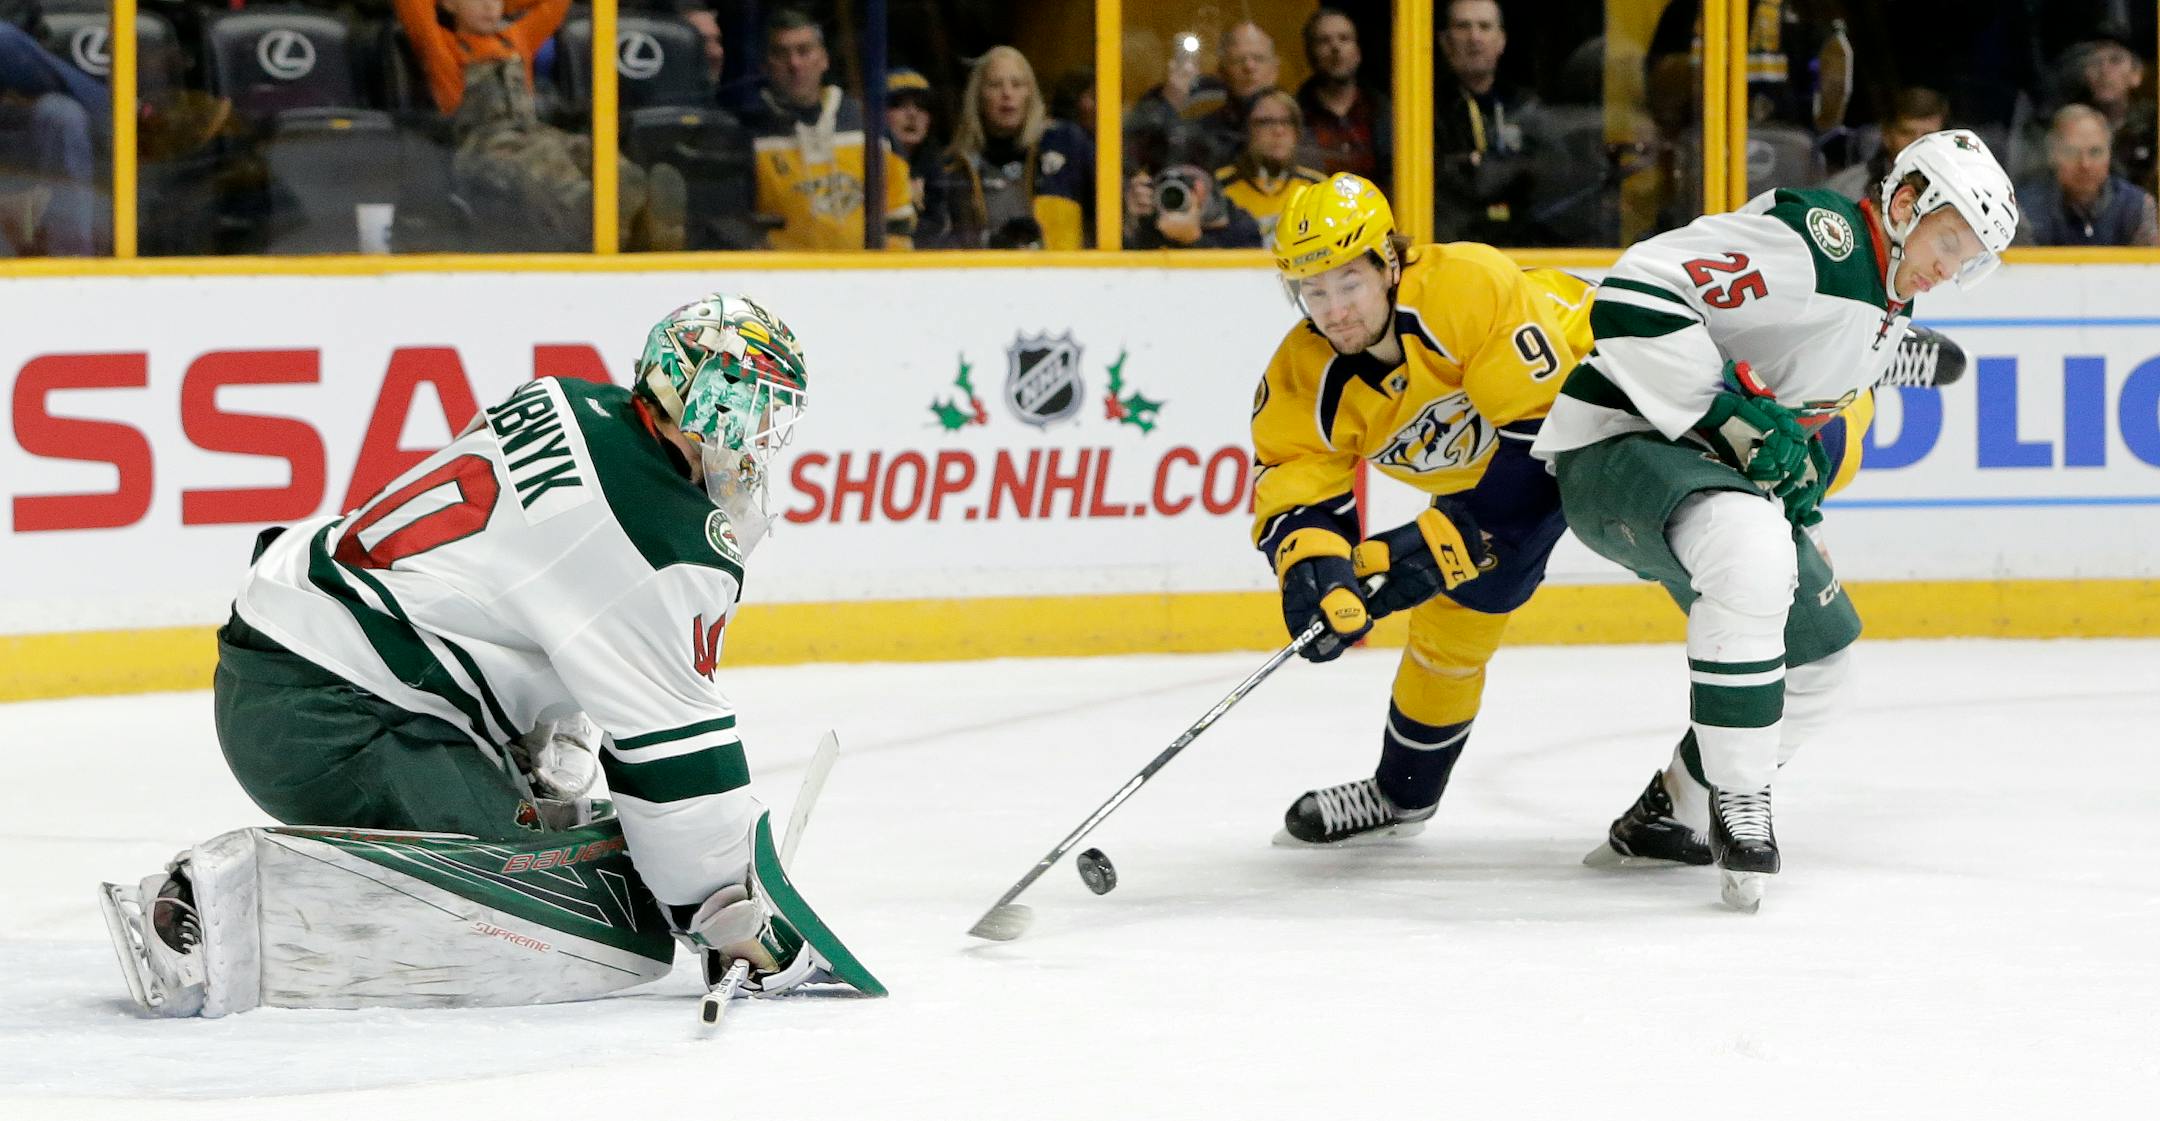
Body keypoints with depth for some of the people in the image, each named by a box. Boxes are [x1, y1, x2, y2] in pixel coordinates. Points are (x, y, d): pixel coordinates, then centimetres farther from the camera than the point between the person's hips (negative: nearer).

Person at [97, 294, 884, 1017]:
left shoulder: (568, 407, 13)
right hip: (338, 730, -10)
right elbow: (673, 747, -10)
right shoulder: (669, 545, -13)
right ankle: (234, 909, -28)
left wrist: (548, 763, 20)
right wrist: (734, 917, 0)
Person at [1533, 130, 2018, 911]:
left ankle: (1667, 818, 29)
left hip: (1707, 463, 11)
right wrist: (1731, 420, -28)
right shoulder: (1816, 236, -20)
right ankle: (1739, 809, -26)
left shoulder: (1889, 315, 12)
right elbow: (1635, 296, -28)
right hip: (1618, 438, -11)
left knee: (1819, 650, 16)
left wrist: (1800, 465, 9)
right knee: (1752, 553, -38)